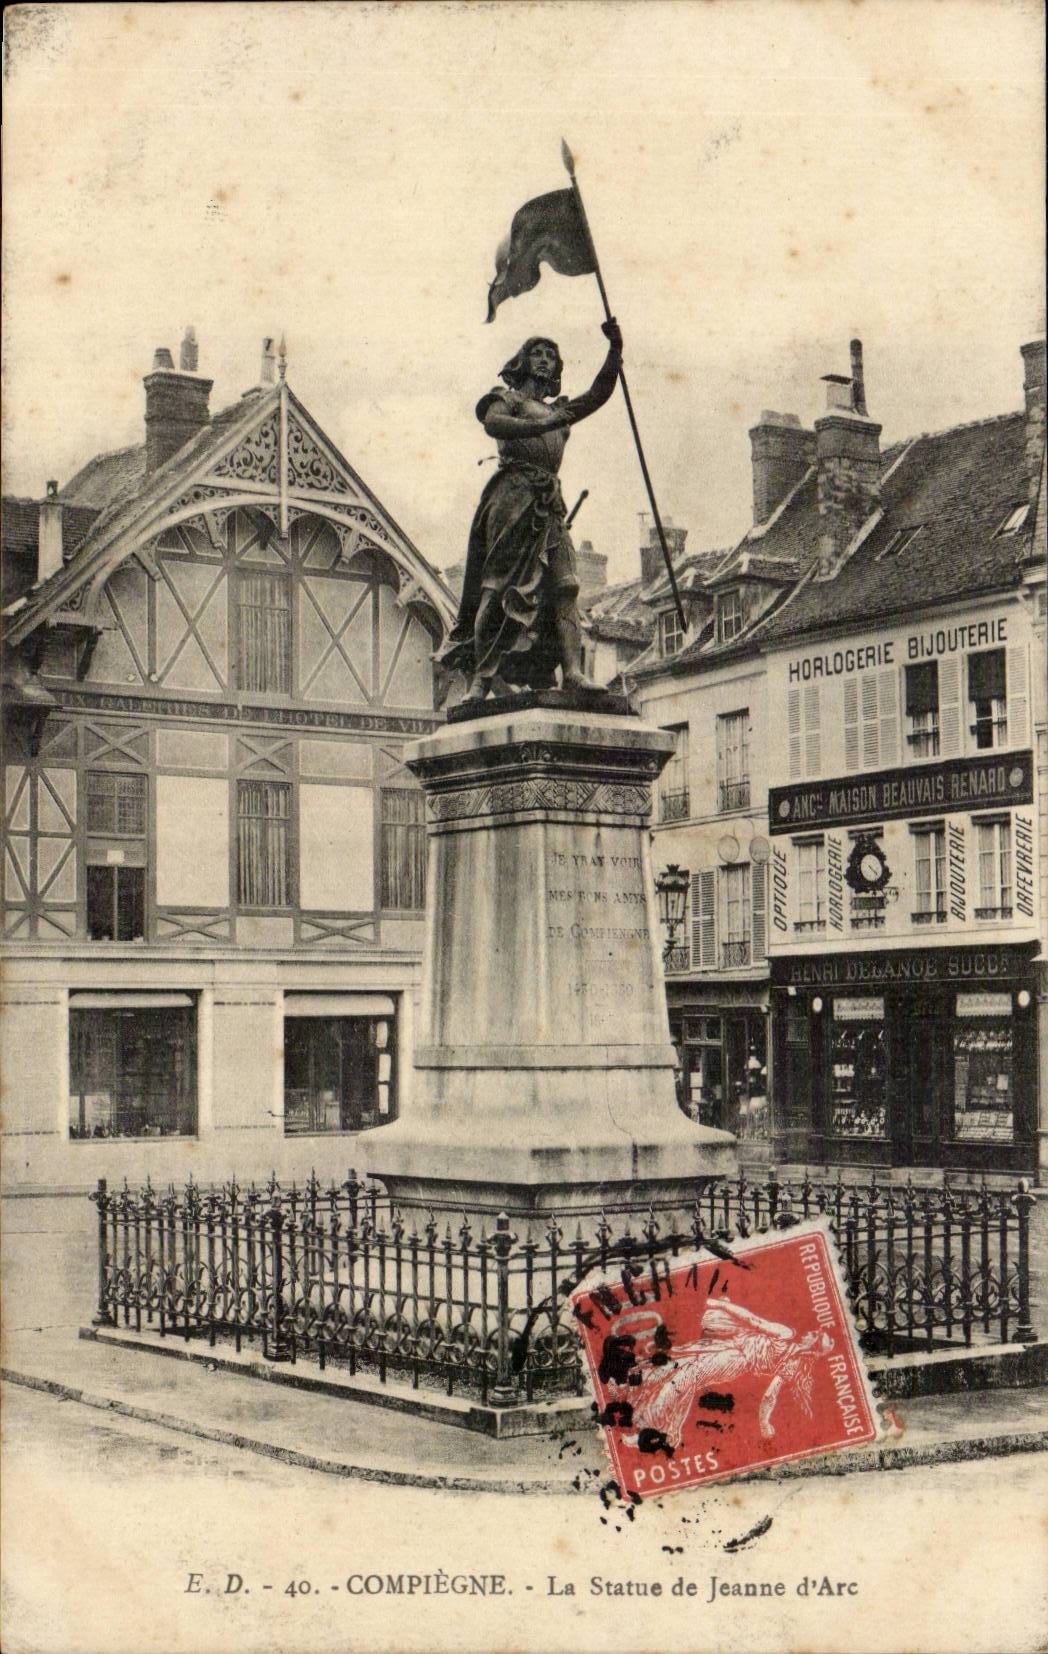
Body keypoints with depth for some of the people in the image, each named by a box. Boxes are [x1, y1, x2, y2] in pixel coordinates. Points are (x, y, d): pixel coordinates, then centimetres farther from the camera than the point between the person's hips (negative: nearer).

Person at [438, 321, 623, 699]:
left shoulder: (558, 409, 31)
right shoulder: (506, 398, 15)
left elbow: (599, 393, 18)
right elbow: (493, 424, -8)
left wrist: (615, 350, 4)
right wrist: (541, 425, -21)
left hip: (549, 502, 6)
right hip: (513, 493, -6)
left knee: (564, 584, -11)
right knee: (500, 582, -15)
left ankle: (573, 672, -23)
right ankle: (481, 675, -21)